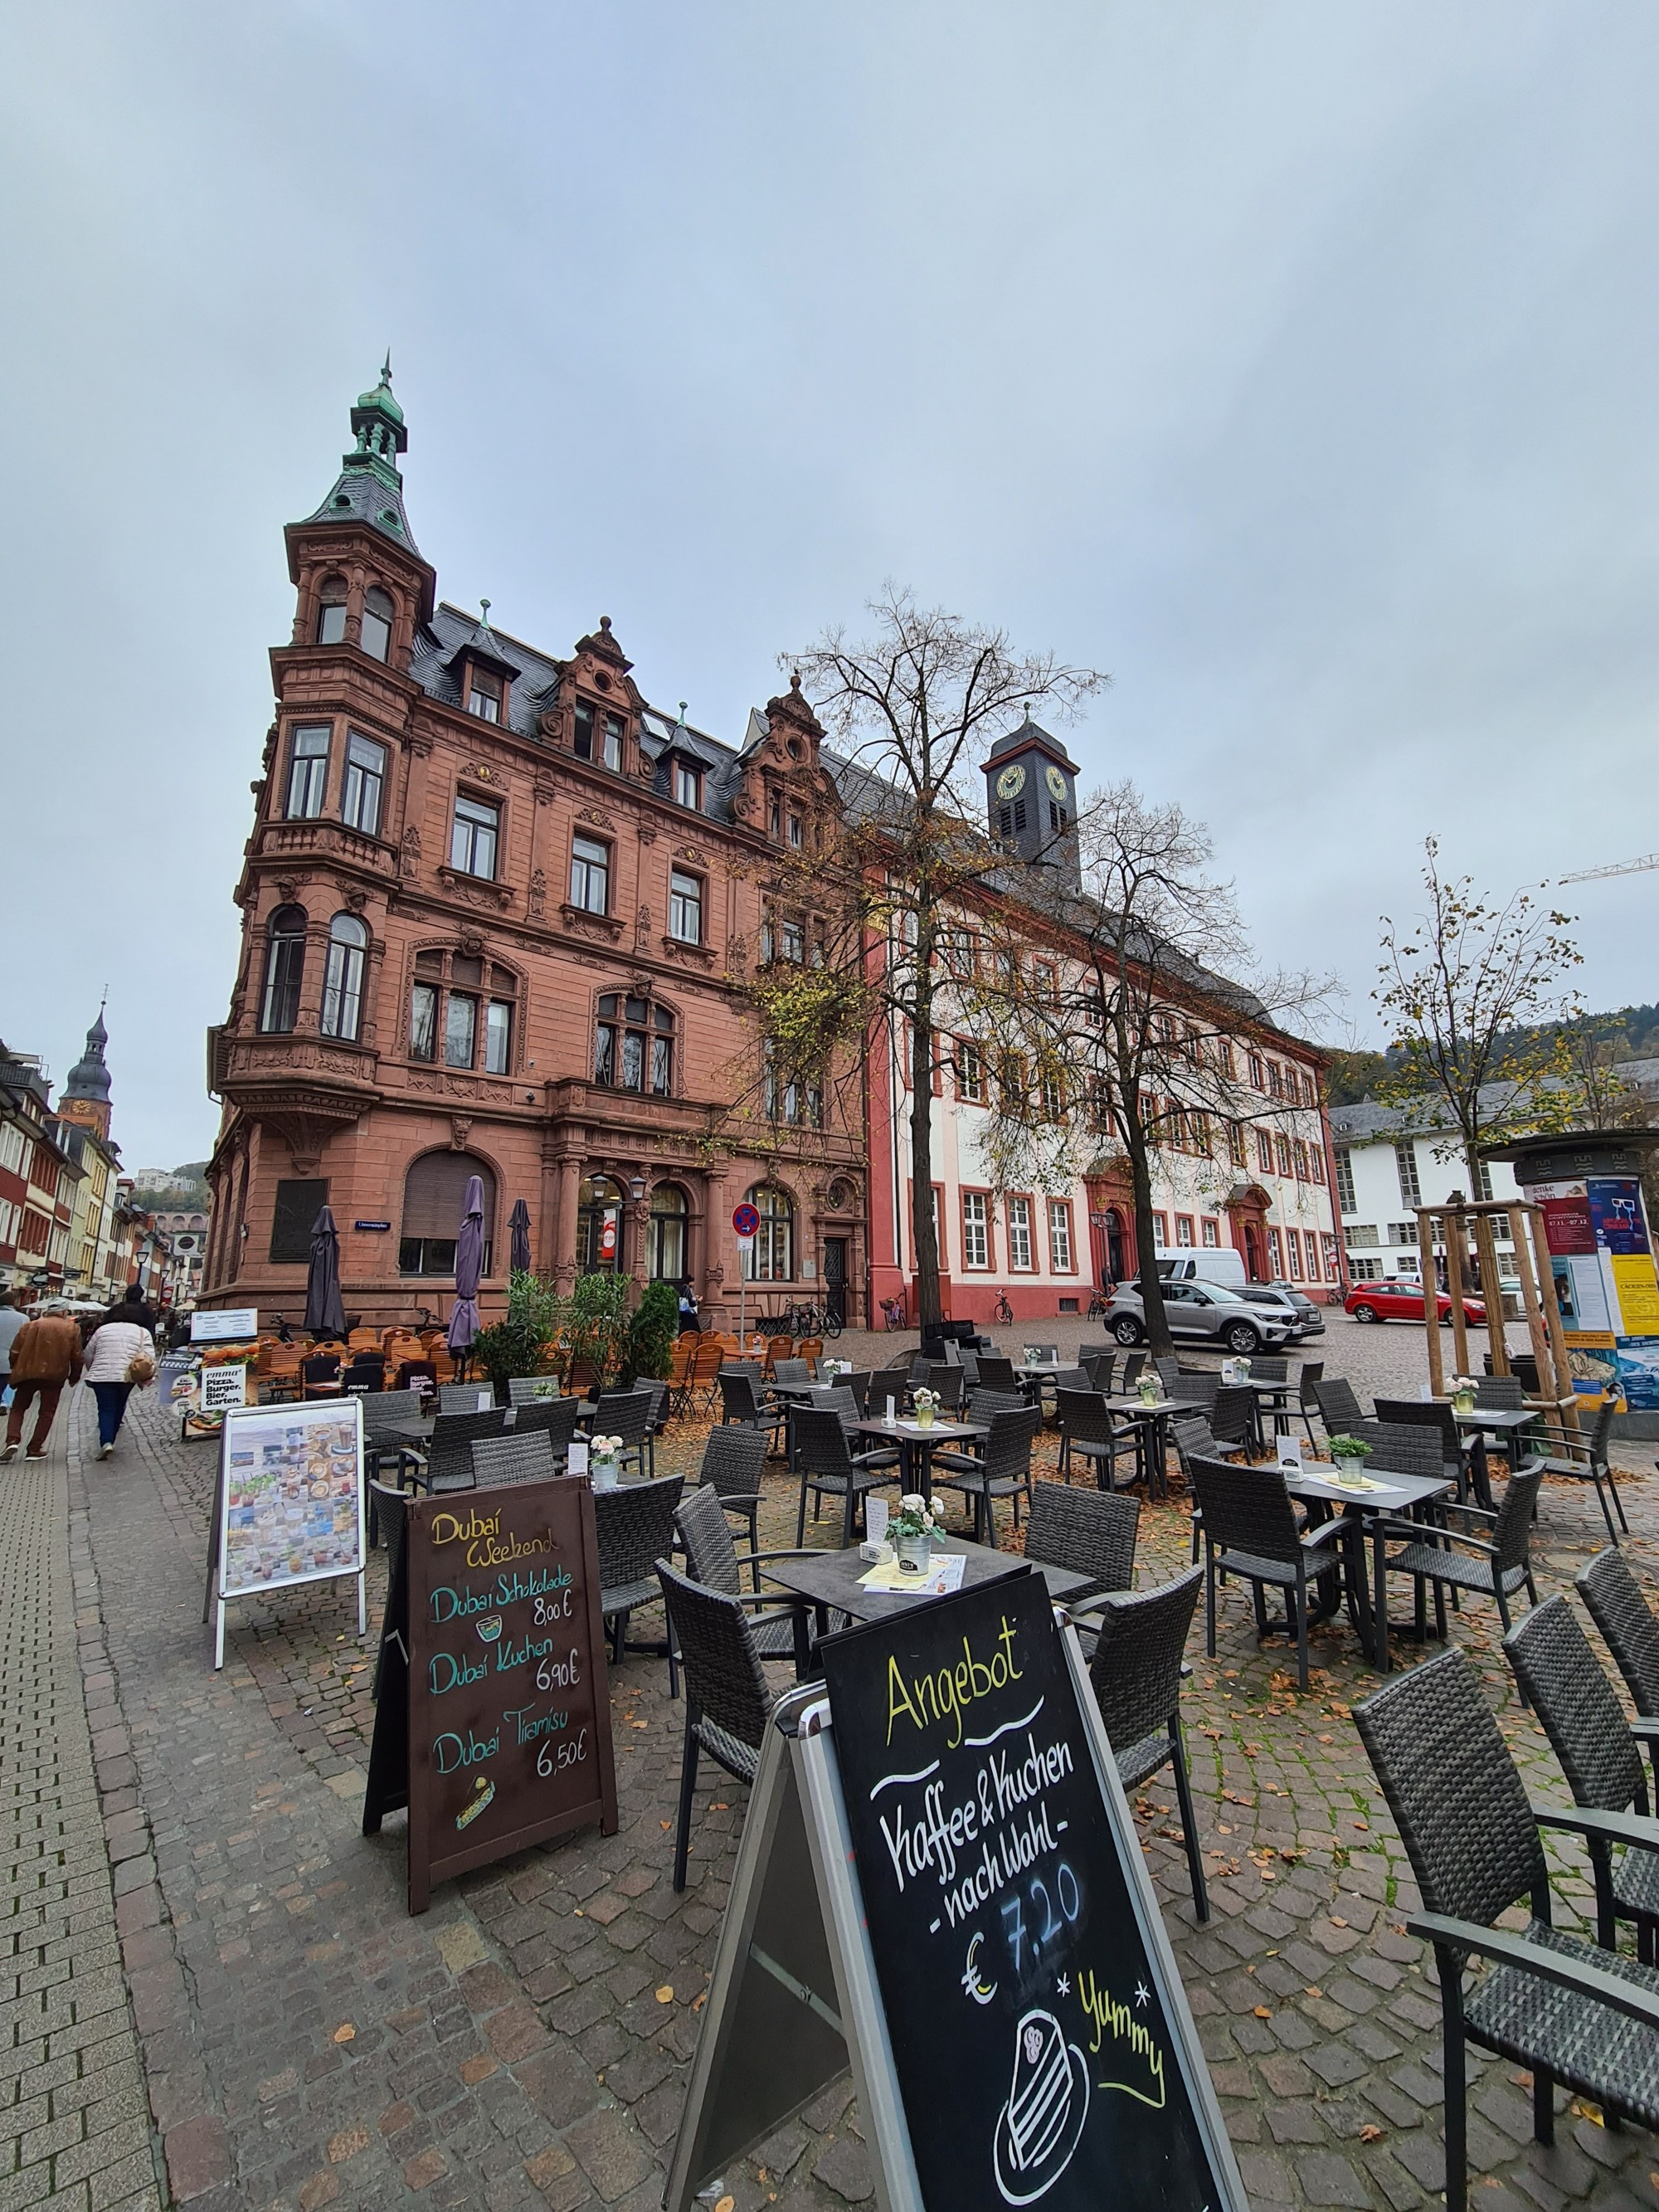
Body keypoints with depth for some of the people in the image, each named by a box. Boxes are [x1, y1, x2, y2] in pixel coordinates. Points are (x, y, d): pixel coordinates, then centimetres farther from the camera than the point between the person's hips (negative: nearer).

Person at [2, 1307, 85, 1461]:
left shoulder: (29, 1326, 8)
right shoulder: (72, 1329, 4)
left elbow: (15, 1352, 4)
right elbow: (77, 1357, 2)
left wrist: (16, 1371, 17)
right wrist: (73, 1377, 15)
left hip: (27, 1374, 1)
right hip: (54, 1375, -1)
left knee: (18, 1408, 16)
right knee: (46, 1413, 9)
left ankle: (12, 1441, -4)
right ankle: (35, 1449, 7)